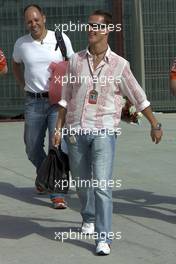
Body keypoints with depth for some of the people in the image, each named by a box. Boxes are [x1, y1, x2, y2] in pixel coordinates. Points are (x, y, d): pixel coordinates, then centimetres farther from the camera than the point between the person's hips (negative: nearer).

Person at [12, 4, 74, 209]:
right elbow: (16, 65, 24)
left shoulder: (61, 38, -2)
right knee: (32, 148, 9)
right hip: (34, 102, 2)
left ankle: (57, 193, -3)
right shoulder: (21, 44, 3)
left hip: (58, 100, -2)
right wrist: (24, 86, 13)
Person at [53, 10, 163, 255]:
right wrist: (59, 127, 8)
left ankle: (104, 238, -10)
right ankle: (89, 217, 42)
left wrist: (155, 124, 11)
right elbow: (66, 98, 12)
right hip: (75, 131, 3)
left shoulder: (119, 65, -1)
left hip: (104, 132, -3)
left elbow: (139, 98, 7)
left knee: (102, 186, -13)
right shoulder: (76, 60, 6)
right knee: (82, 182, 15)